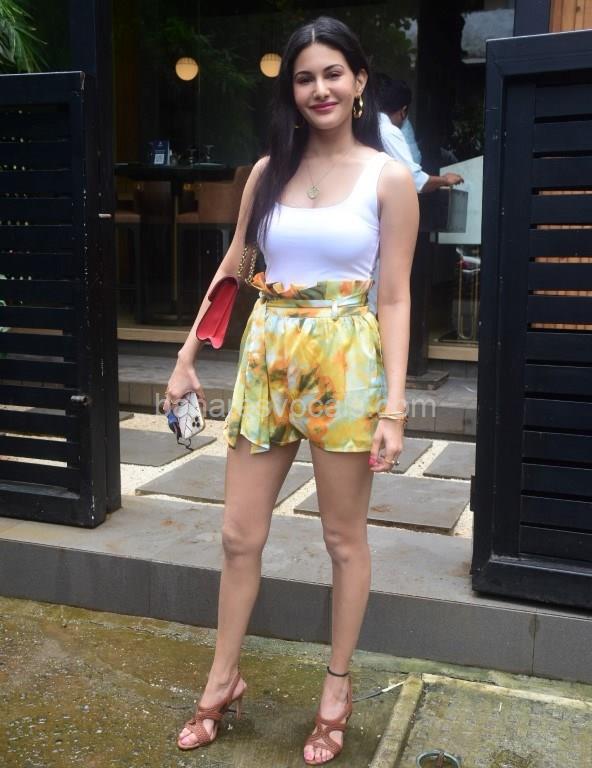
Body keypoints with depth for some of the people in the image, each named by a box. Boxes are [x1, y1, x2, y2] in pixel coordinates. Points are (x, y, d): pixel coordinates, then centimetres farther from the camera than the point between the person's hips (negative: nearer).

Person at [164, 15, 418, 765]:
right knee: (239, 534, 10)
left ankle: (337, 689, 30)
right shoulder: (267, 170, 7)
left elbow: (394, 297, -5)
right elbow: (231, 269, 12)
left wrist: (393, 404, -12)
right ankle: (222, 680, 30)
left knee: (344, 537, 10)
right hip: (266, 358, 4)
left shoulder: (388, 177, -2)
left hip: (344, 364, -3)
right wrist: (188, 356, 9)